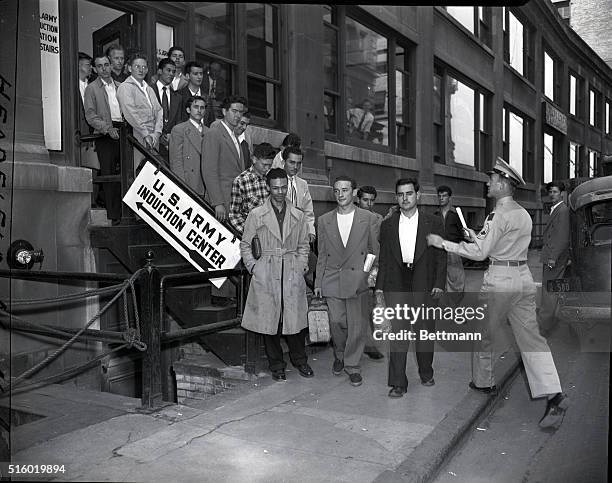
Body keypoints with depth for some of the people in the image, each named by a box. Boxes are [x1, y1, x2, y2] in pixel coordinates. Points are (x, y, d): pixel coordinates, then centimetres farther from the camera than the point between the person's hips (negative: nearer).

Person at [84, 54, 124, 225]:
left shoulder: (120, 86, 19)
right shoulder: (92, 88, 5)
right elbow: (90, 116, -3)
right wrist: (108, 128, -16)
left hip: (123, 132, 4)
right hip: (105, 135, -3)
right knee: (109, 175, -4)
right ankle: (113, 215, 0)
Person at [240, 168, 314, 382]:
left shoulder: (298, 216, 8)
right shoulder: (256, 215, 1)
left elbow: (303, 244, 18)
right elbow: (245, 244, 9)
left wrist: (302, 265, 7)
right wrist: (252, 266, 2)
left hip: (292, 273, 2)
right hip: (266, 273, -1)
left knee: (295, 318, 3)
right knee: (269, 319, 3)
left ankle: (300, 360, 24)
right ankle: (276, 366, 19)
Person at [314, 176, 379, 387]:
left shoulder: (368, 218, 2)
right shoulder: (324, 220, 7)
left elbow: (375, 250, 5)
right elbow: (322, 255, 9)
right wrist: (318, 282, 7)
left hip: (358, 280, -1)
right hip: (332, 280, 2)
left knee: (357, 326, 2)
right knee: (336, 322, 5)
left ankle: (352, 365, 20)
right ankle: (339, 356, 32)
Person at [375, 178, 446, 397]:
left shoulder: (433, 223, 4)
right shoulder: (387, 225, 8)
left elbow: (441, 257, 4)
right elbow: (383, 259, 9)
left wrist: (439, 284, -5)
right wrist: (379, 288, 5)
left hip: (424, 286, 0)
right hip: (396, 286, 0)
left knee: (425, 332, 9)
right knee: (398, 333, -3)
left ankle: (426, 374, 30)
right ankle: (398, 383, 4)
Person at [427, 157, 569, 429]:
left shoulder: (499, 215, -15)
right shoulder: (524, 214, 11)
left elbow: (480, 253, -16)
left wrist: (442, 243, -11)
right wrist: (477, 237, 20)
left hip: (499, 281, -7)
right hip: (523, 278, 8)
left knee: (483, 334, 13)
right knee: (531, 337, 5)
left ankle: (483, 383, 29)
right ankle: (554, 395, -2)